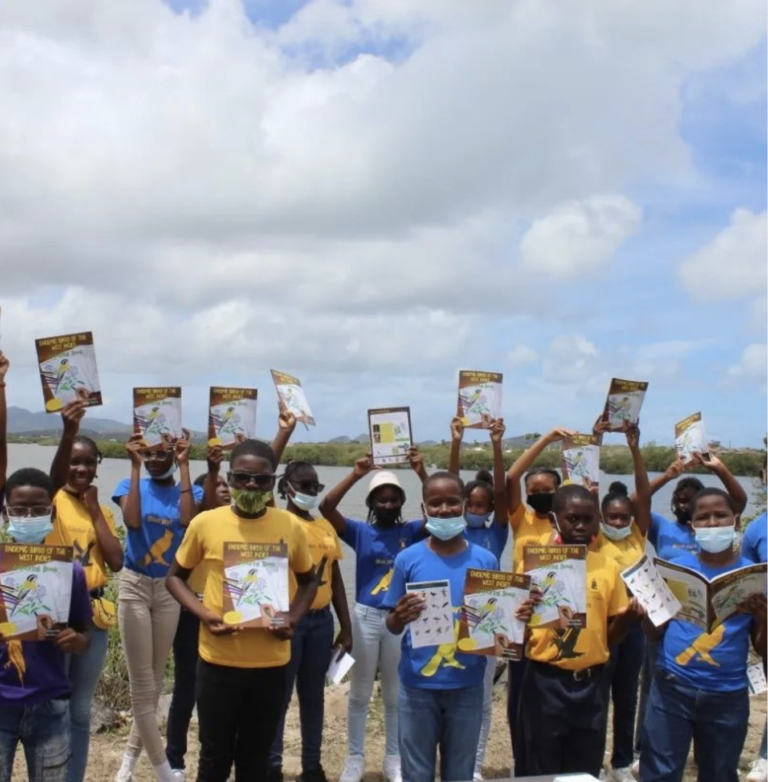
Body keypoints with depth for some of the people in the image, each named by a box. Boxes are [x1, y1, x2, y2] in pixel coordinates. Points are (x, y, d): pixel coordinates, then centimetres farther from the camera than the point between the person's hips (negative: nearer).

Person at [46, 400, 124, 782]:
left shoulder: (101, 510, 10)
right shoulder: (53, 499, -4)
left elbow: (116, 562, -2)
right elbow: (54, 473, -29)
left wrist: (95, 510, -4)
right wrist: (68, 431, -46)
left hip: (93, 613, 5)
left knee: (80, 710, 14)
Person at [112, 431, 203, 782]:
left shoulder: (189, 489, 0)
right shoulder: (131, 485, 0)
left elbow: (188, 520, -21)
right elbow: (132, 520, -19)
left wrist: (184, 466, -18)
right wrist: (136, 467, -16)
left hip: (170, 588, 2)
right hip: (134, 586, -1)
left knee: (156, 678, 10)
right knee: (142, 681, -1)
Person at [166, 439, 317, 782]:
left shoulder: (291, 527, -3)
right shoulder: (205, 523, -8)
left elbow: (308, 580, 12)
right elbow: (175, 576, 5)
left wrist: (293, 618, -7)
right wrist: (203, 614, -12)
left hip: (271, 662, 1)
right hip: (218, 661, -1)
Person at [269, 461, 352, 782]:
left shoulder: (326, 527, 11)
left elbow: (336, 578, 14)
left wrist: (346, 627, 14)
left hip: (321, 620, 6)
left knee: (314, 695, 14)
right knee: (280, 695, 3)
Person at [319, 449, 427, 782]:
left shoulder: (411, 532, 1)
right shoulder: (360, 532, -1)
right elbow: (326, 508, -15)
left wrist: (421, 473, -23)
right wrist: (356, 474, -22)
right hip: (365, 616, 0)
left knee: (395, 694, 13)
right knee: (359, 693, 10)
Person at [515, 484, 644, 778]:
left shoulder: (608, 567, 3)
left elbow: (611, 636, 9)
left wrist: (629, 618, -10)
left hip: (591, 683, 3)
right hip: (545, 682, -3)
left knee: (586, 770, 14)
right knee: (539, 770, 6)